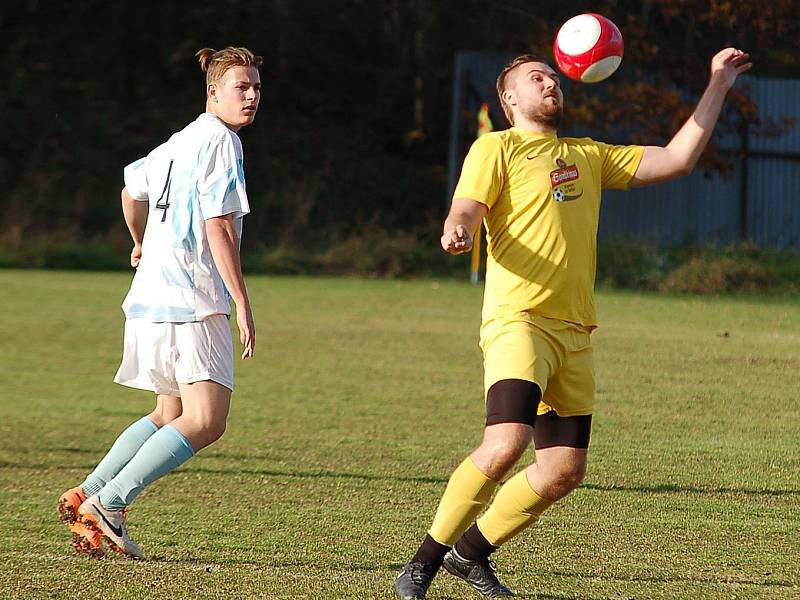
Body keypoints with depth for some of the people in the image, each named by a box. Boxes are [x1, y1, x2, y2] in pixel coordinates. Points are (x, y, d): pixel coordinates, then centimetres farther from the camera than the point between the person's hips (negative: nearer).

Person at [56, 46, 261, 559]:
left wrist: (143, 246, 54)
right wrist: (242, 302, -17)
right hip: (192, 301, -10)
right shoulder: (221, 142, -9)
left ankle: (86, 497, 14)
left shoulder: (181, 142, 20)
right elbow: (219, 229, -16)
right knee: (206, 421, -14)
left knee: (172, 415, 18)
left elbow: (132, 190, 36)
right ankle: (107, 504, -19)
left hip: (152, 294, 10)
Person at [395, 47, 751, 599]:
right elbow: (466, 212, -5)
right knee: (506, 444, -25)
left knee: (565, 471, 2)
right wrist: (454, 232, -29)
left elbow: (677, 159, 22)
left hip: (575, 331, 7)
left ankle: (471, 552, 20)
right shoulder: (497, 148, 7)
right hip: (518, 319, -7)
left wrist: (719, 85, 20)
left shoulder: (590, 157, 24)